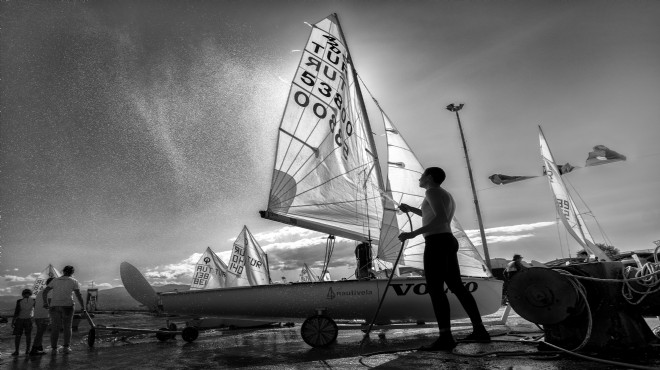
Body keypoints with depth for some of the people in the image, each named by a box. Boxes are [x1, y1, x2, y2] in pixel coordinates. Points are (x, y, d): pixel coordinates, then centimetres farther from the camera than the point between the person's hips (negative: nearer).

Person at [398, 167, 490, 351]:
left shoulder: (433, 192, -7)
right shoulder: (447, 196, 24)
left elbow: (441, 218, -20)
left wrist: (413, 233, -22)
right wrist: (410, 209, 40)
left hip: (437, 243, -10)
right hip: (448, 242, 10)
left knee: (435, 289, -13)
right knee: (457, 287, 13)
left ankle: (445, 338, -18)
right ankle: (480, 330, 17)